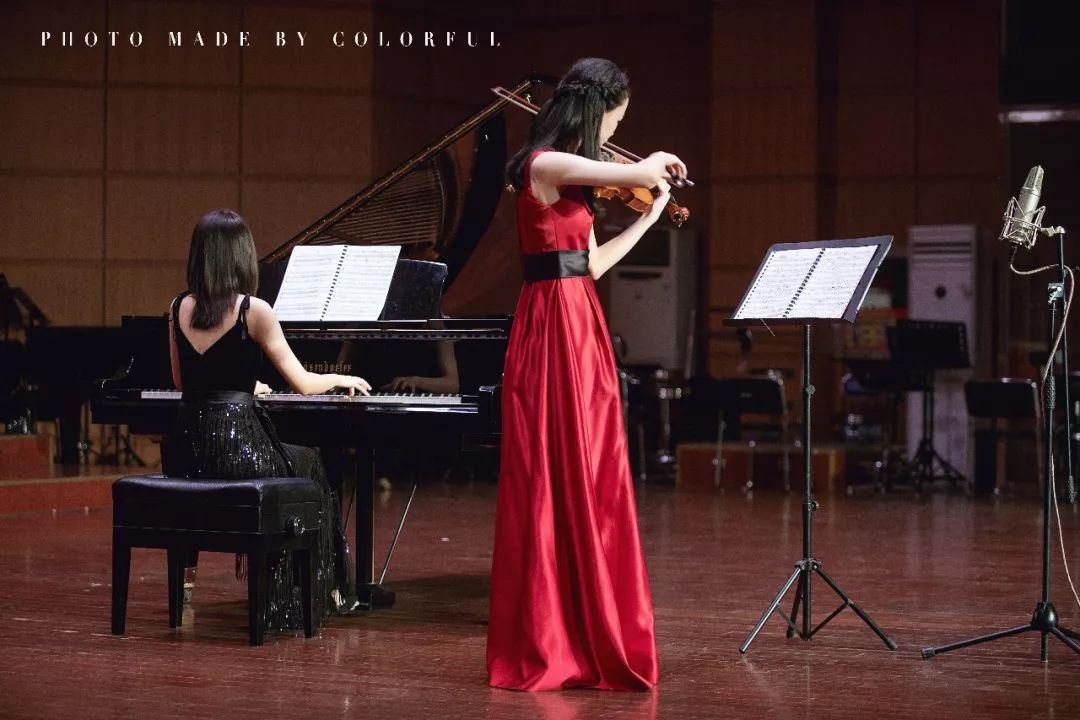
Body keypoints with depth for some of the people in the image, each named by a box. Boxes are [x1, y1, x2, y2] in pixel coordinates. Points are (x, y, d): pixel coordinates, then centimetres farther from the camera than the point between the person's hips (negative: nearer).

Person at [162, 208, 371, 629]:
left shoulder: (179, 309, 8)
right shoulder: (253, 311, -8)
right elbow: (304, 384, -3)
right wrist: (341, 379, 19)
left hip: (184, 453, 6)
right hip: (235, 448, -6)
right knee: (308, 467, 25)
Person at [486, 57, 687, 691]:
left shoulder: (569, 176, 15)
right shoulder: (546, 165, -14)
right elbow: (646, 173, -20)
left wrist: (652, 215, 25)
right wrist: (660, 164, 3)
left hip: (581, 328, 9)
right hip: (555, 328, -9)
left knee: (589, 485, 12)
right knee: (555, 486, -4)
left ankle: (588, 635, 21)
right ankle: (543, 647, 3)